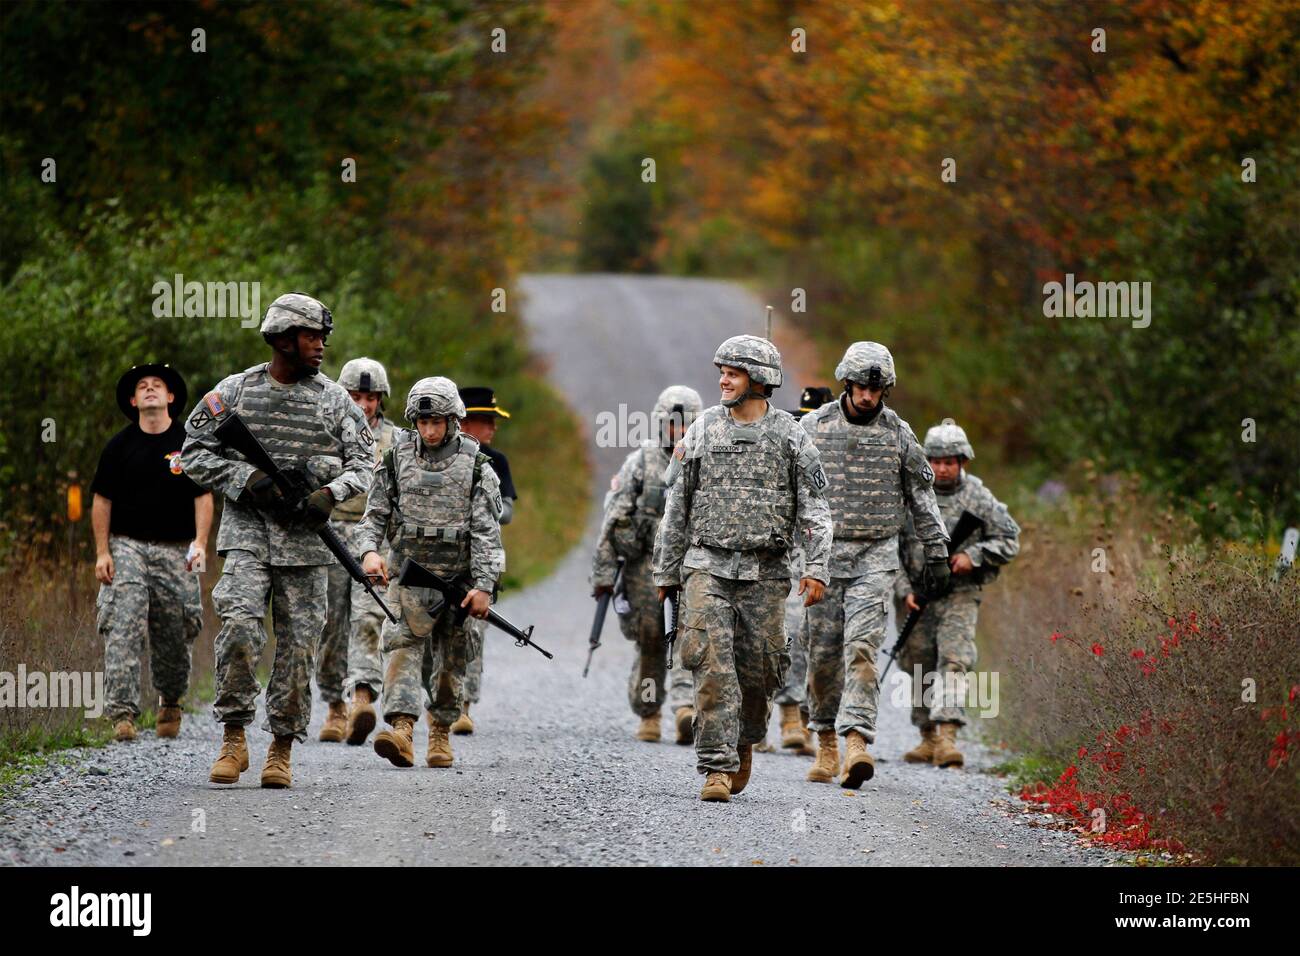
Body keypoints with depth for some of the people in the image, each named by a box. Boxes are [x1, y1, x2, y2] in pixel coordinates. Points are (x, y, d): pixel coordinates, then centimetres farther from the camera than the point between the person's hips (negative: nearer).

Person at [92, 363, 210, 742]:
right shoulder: (120, 445, 6)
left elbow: (203, 497, 3)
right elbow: (102, 501, 7)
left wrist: (200, 544, -10)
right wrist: (102, 552, -2)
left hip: (175, 551, 0)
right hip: (127, 546, 0)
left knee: (174, 634, 4)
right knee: (123, 629, -13)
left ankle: (171, 702, 29)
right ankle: (122, 712, -17)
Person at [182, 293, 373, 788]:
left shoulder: (333, 399, 6)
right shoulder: (234, 391, 2)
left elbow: (363, 461, 9)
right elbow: (195, 453, 4)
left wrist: (330, 493, -11)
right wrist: (247, 478, -11)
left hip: (305, 539, 2)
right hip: (247, 530, -2)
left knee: (299, 645, 0)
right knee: (239, 625, -19)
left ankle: (282, 751, 9)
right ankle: (233, 739, -10)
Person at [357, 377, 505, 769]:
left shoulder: (475, 465, -2)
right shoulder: (398, 457, 4)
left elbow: (487, 530, -4)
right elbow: (375, 513, 7)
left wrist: (484, 586, -11)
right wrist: (369, 550, -13)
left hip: (457, 574, 0)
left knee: (451, 658, 8)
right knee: (403, 644, -18)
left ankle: (440, 733, 24)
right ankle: (401, 730, -31)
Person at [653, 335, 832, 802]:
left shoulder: (790, 436, 3)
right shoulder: (702, 431, 6)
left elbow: (814, 507, 2)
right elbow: (676, 507, 11)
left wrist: (816, 566, -10)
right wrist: (665, 572, 11)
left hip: (765, 571, 0)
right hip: (707, 566, 0)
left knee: (759, 667, 3)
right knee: (711, 662, -13)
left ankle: (744, 742, 30)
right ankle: (717, 765, -13)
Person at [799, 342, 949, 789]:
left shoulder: (897, 432, 4)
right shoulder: (814, 426, 2)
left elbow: (921, 493, 11)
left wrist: (936, 551, 9)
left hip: (876, 555, -1)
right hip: (822, 551, 1)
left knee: (861, 644, -15)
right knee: (823, 651, 4)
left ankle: (856, 743, -24)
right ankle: (826, 744, 18)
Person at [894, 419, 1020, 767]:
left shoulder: (978, 497, -2)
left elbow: (1009, 540, 3)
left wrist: (974, 556, -12)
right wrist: (904, 591, -7)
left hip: (960, 595, -2)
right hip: (916, 595, 2)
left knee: (953, 661, -17)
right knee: (920, 667, 7)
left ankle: (947, 736, -25)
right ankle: (928, 738, 21)